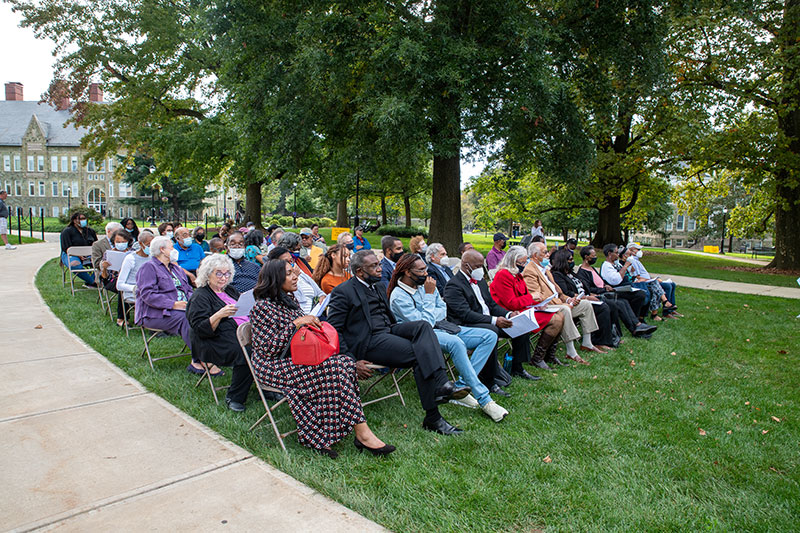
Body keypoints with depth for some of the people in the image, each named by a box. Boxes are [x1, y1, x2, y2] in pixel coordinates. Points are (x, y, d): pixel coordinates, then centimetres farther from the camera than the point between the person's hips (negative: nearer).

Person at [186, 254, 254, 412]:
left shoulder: (230, 290, 21)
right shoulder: (199, 296, -1)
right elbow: (201, 329, -12)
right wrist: (219, 315, -27)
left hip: (244, 332, 7)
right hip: (217, 341, -7)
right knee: (245, 352, -33)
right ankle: (233, 397, -16)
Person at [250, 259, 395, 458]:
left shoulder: (289, 300, 16)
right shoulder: (263, 307, -9)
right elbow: (267, 348, -17)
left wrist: (313, 322, 2)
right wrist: (296, 324, -20)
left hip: (296, 359, 8)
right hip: (272, 366, -8)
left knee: (346, 362, -19)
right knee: (334, 368, -27)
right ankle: (362, 434, -22)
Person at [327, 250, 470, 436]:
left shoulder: (380, 287, 22)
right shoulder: (342, 292, -3)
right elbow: (334, 330, -8)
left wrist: (396, 331, 8)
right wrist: (351, 362, -16)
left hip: (387, 331, 7)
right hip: (368, 341, -7)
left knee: (422, 325, -22)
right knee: (420, 355, -24)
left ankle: (441, 384, -37)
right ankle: (432, 418, -21)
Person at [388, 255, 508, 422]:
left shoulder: (425, 284, 10)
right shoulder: (398, 296, -11)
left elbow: (443, 311, 13)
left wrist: (428, 317, -8)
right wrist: (429, 295, -14)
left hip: (442, 327, 8)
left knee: (490, 336, -8)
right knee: (456, 343, -39)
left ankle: (461, 386, -17)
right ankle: (484, 400, -32)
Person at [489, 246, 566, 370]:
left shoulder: (517, 275, 16)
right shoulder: (503, 275, -16)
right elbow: (511, 304, -19)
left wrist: (539, 303, 2)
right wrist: (531, 297, -11)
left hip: (525, 309, 10)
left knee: (560, 316, 0)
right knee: (555, 321, -18)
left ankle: (549, 356, 8)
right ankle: (537, 359, -9)